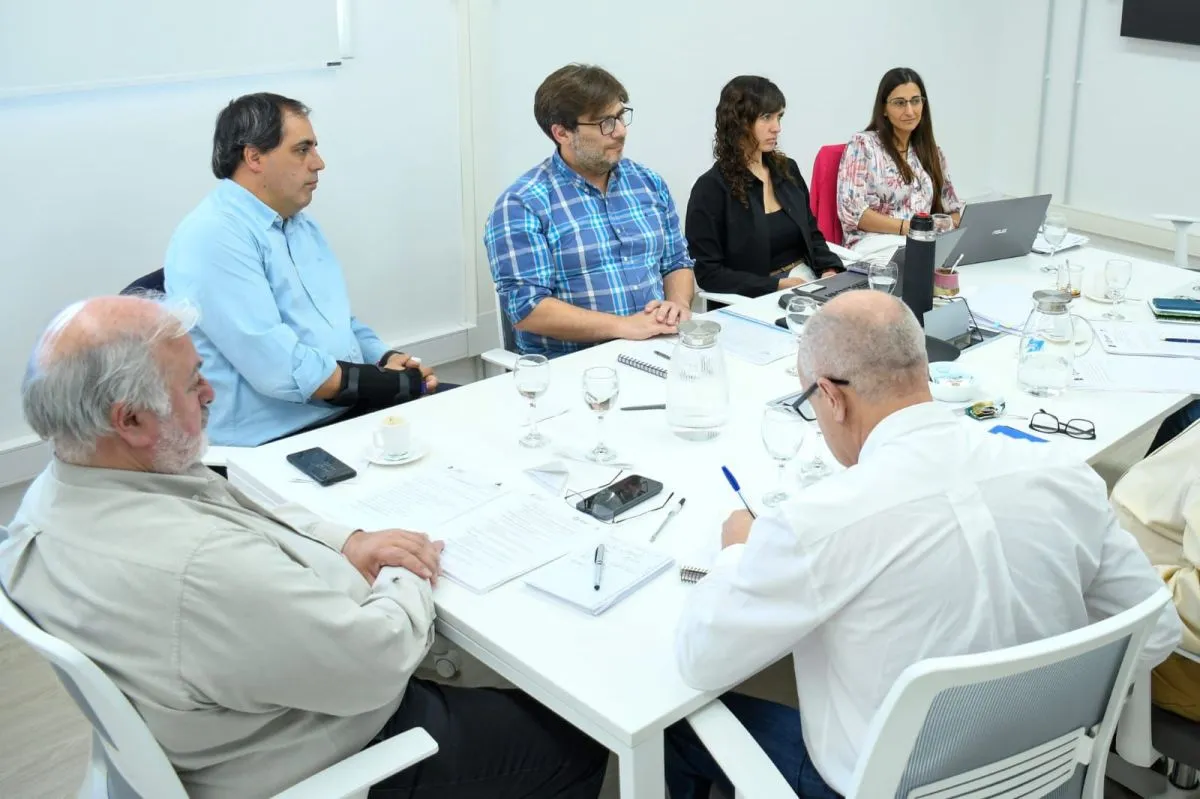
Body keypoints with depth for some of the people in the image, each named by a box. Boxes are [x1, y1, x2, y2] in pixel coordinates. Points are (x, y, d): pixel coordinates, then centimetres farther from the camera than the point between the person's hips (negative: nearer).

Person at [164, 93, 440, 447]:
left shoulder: (301, 224, 15)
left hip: (349, 406, 9)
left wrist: (386, 358, 0)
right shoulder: (214, 238, -16)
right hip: (278, 438, -9)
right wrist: (397, 383, -16)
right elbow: (282, 371, -23)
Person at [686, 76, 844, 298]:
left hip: (808, 283, 6)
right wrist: (777, 286, -17)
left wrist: (830, 271, -1)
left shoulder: (787, 169, 11)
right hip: (755, 301, -6)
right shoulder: (711, 188, -8)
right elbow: (707, 273, -11)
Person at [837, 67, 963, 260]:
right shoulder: (863, 144, 3)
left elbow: (954, 211, 21)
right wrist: (908, 227, -16)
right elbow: (851, 210, -9)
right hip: (877, 246, -5)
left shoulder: (933, 152, 20)